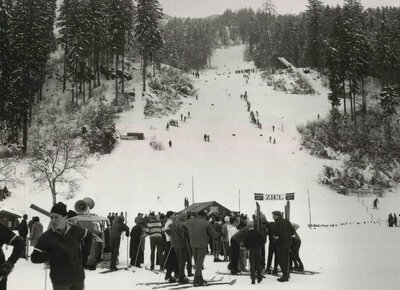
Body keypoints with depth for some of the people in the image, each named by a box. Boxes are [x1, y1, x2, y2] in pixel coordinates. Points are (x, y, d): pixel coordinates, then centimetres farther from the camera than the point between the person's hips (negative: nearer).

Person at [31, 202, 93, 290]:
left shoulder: (76, 231, -8)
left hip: (78, 278, 3)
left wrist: (85, 254, 8)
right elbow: (35, 257, -12)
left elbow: (88, 236, 13)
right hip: (60, 282, -3)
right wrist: (51, 255, -23)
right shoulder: (46, 237, -14)